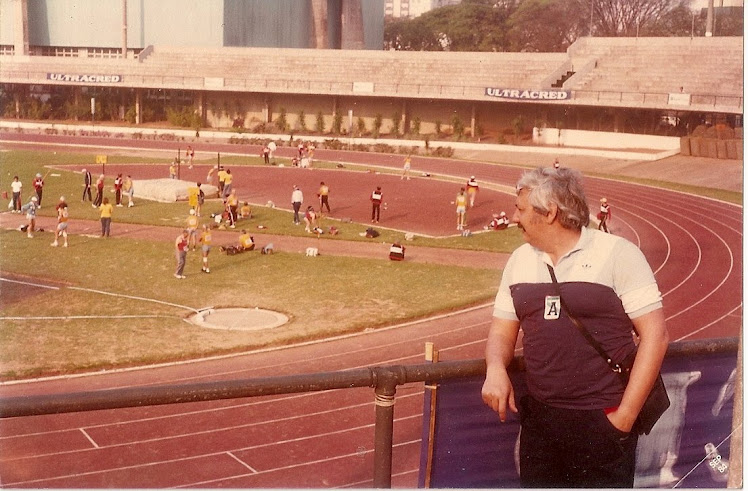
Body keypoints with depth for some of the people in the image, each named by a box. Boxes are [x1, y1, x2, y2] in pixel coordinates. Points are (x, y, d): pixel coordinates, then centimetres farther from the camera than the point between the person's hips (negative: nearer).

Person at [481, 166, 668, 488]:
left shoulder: (617, 253, -7)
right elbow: (502, 332, 14)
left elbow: (654, 335, -9)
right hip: (538, 420, 5)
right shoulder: (520, 260, 9)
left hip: (601, 422, -5)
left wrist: (625, 416, -13)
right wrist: (496, 369, -9)